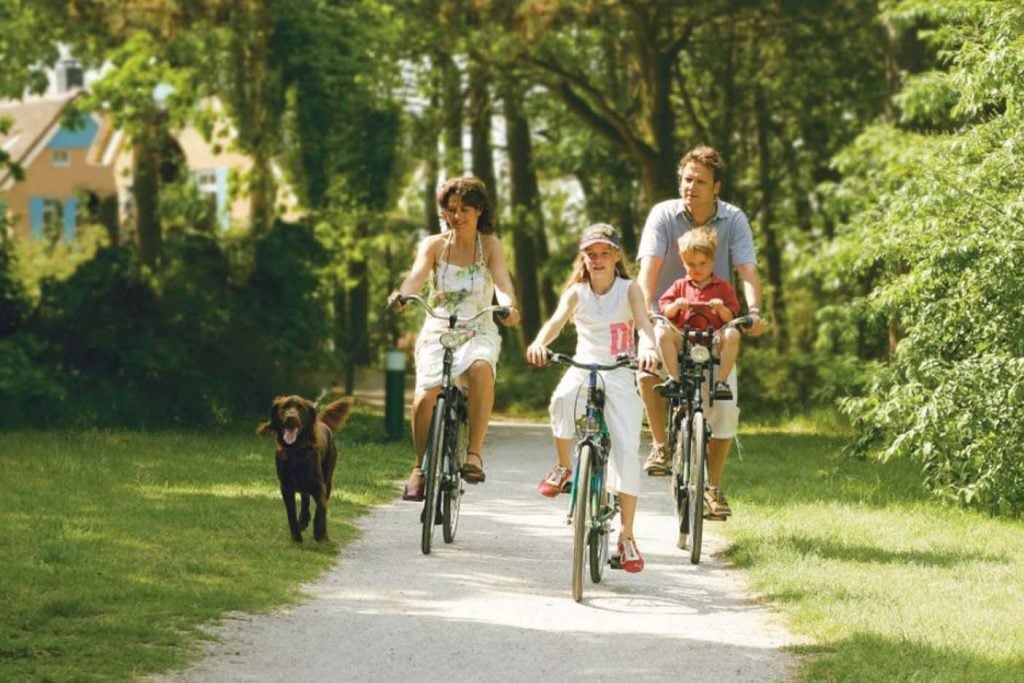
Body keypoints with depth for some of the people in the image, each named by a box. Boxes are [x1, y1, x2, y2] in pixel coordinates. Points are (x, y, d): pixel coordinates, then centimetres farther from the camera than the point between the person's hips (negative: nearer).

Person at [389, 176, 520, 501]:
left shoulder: (490, 246, 1)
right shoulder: (434, 245, 2)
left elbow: (502, 280, -16)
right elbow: (417, 275, -16)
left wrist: (508, 305, -40)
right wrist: (401, 295, -40)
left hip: (478, 332, -1)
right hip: (437, 331, 1)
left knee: (480, 368, -38)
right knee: (425, 397, -24)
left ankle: (474, 451, -29)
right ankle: (421, 466, 2)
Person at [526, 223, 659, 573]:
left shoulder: (629, 289, -1)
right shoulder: (576, 292, 3)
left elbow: (643, 322, -18)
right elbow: (556, 321, -14)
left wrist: (648, 347, -42)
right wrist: (539, 343, -37)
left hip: (621, 376, -1)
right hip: (584, 369, 1)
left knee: (627, 449, -12)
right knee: (563, 398, -36)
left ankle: (627, 535, -3)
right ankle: (563, 467, -10)